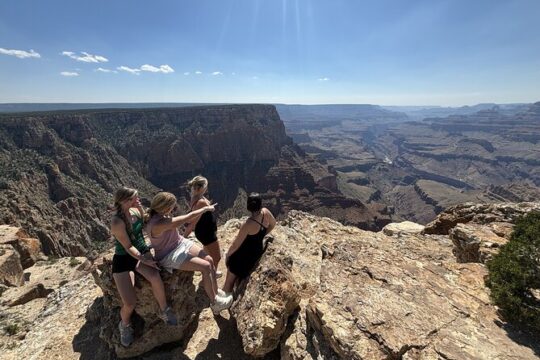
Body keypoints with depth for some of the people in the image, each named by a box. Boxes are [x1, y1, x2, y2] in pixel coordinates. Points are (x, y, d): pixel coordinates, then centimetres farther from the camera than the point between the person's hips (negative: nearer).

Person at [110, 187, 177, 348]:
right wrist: (144, 261, -20)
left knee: (156, 278, -27)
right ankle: (124, 324, 24)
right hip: (123, 259, -4)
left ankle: (164, 311, 0)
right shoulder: (117, 222, -23)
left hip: (142, 251, 4)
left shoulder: (135, 211, -4)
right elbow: (128, 247, -19)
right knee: (130, 303, -14)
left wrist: (141, 209, 3)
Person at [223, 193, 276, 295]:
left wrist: (227, 255, -3)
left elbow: (235, 245, -22)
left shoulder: (248, 224, -33)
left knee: (230, 278, 19)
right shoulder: (265, 212, -18)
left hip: (245, 254, -6)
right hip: (258, 251, 7)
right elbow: (273, 224, 6)